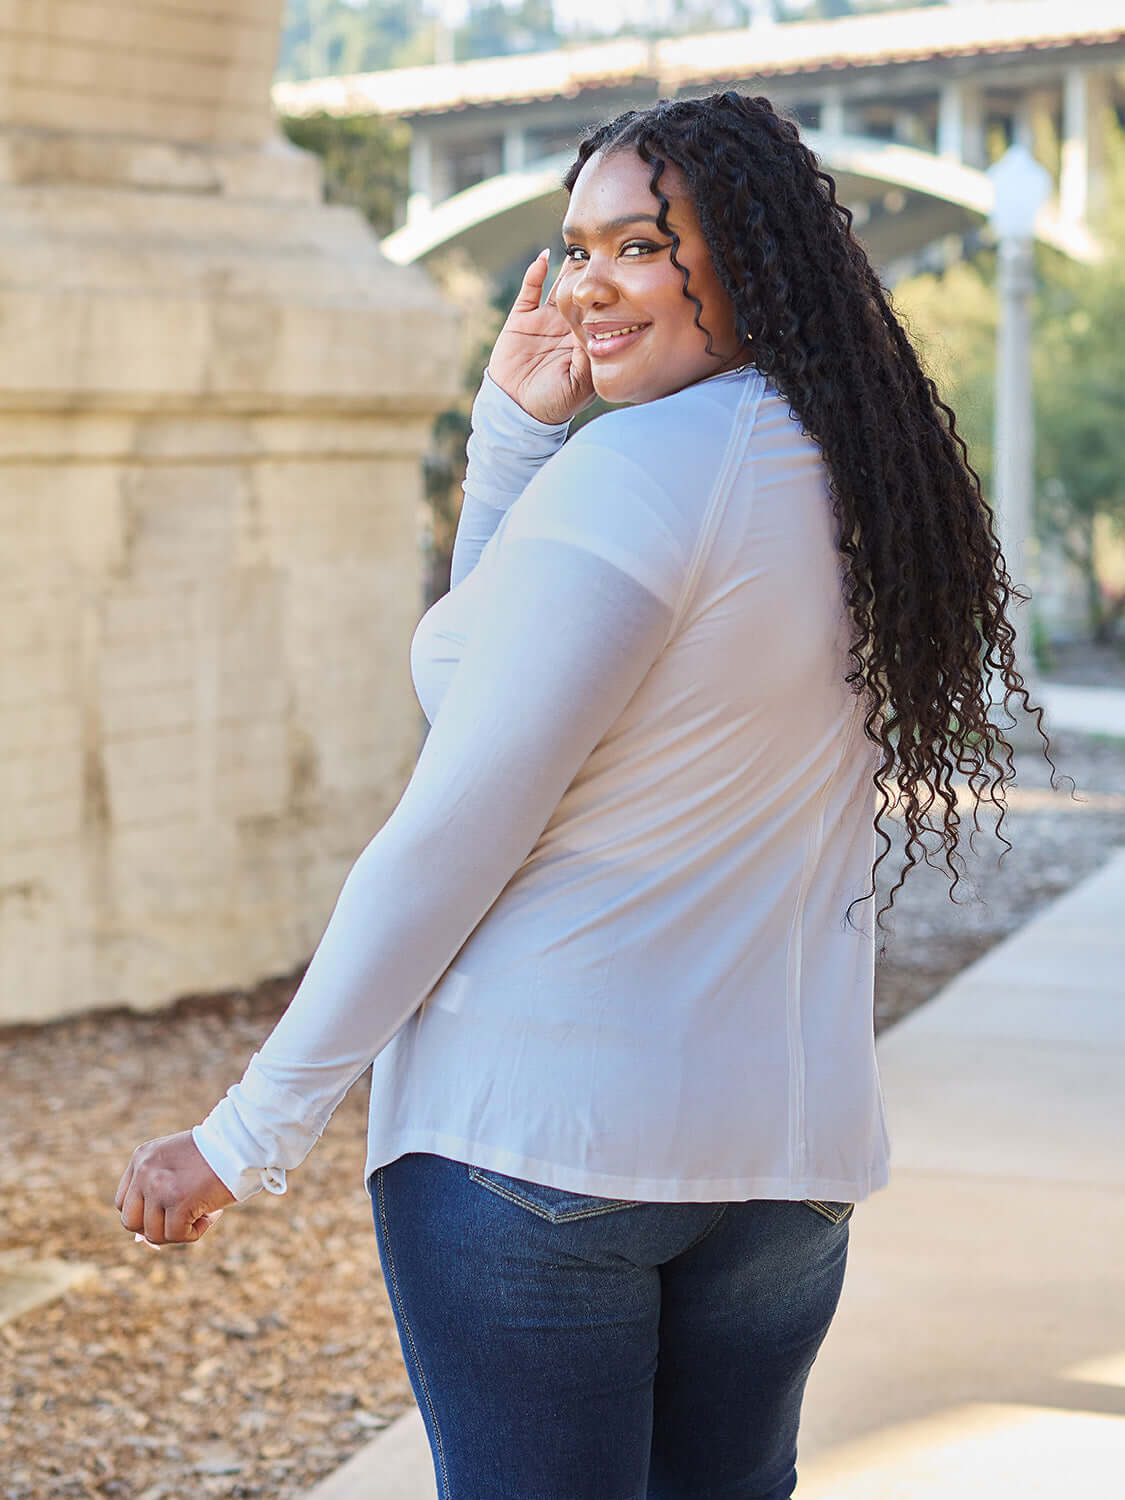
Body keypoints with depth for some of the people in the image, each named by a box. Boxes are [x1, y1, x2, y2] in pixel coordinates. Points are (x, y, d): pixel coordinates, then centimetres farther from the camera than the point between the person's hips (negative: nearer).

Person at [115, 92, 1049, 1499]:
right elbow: (487, 676, 18)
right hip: (788, 1142, 8)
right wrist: (513, 427, 8)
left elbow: (454, 835, -15)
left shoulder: (637, 468, -15)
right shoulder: (852, 479, 9)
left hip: (534, 1133, -8)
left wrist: (250, 1131, -9)